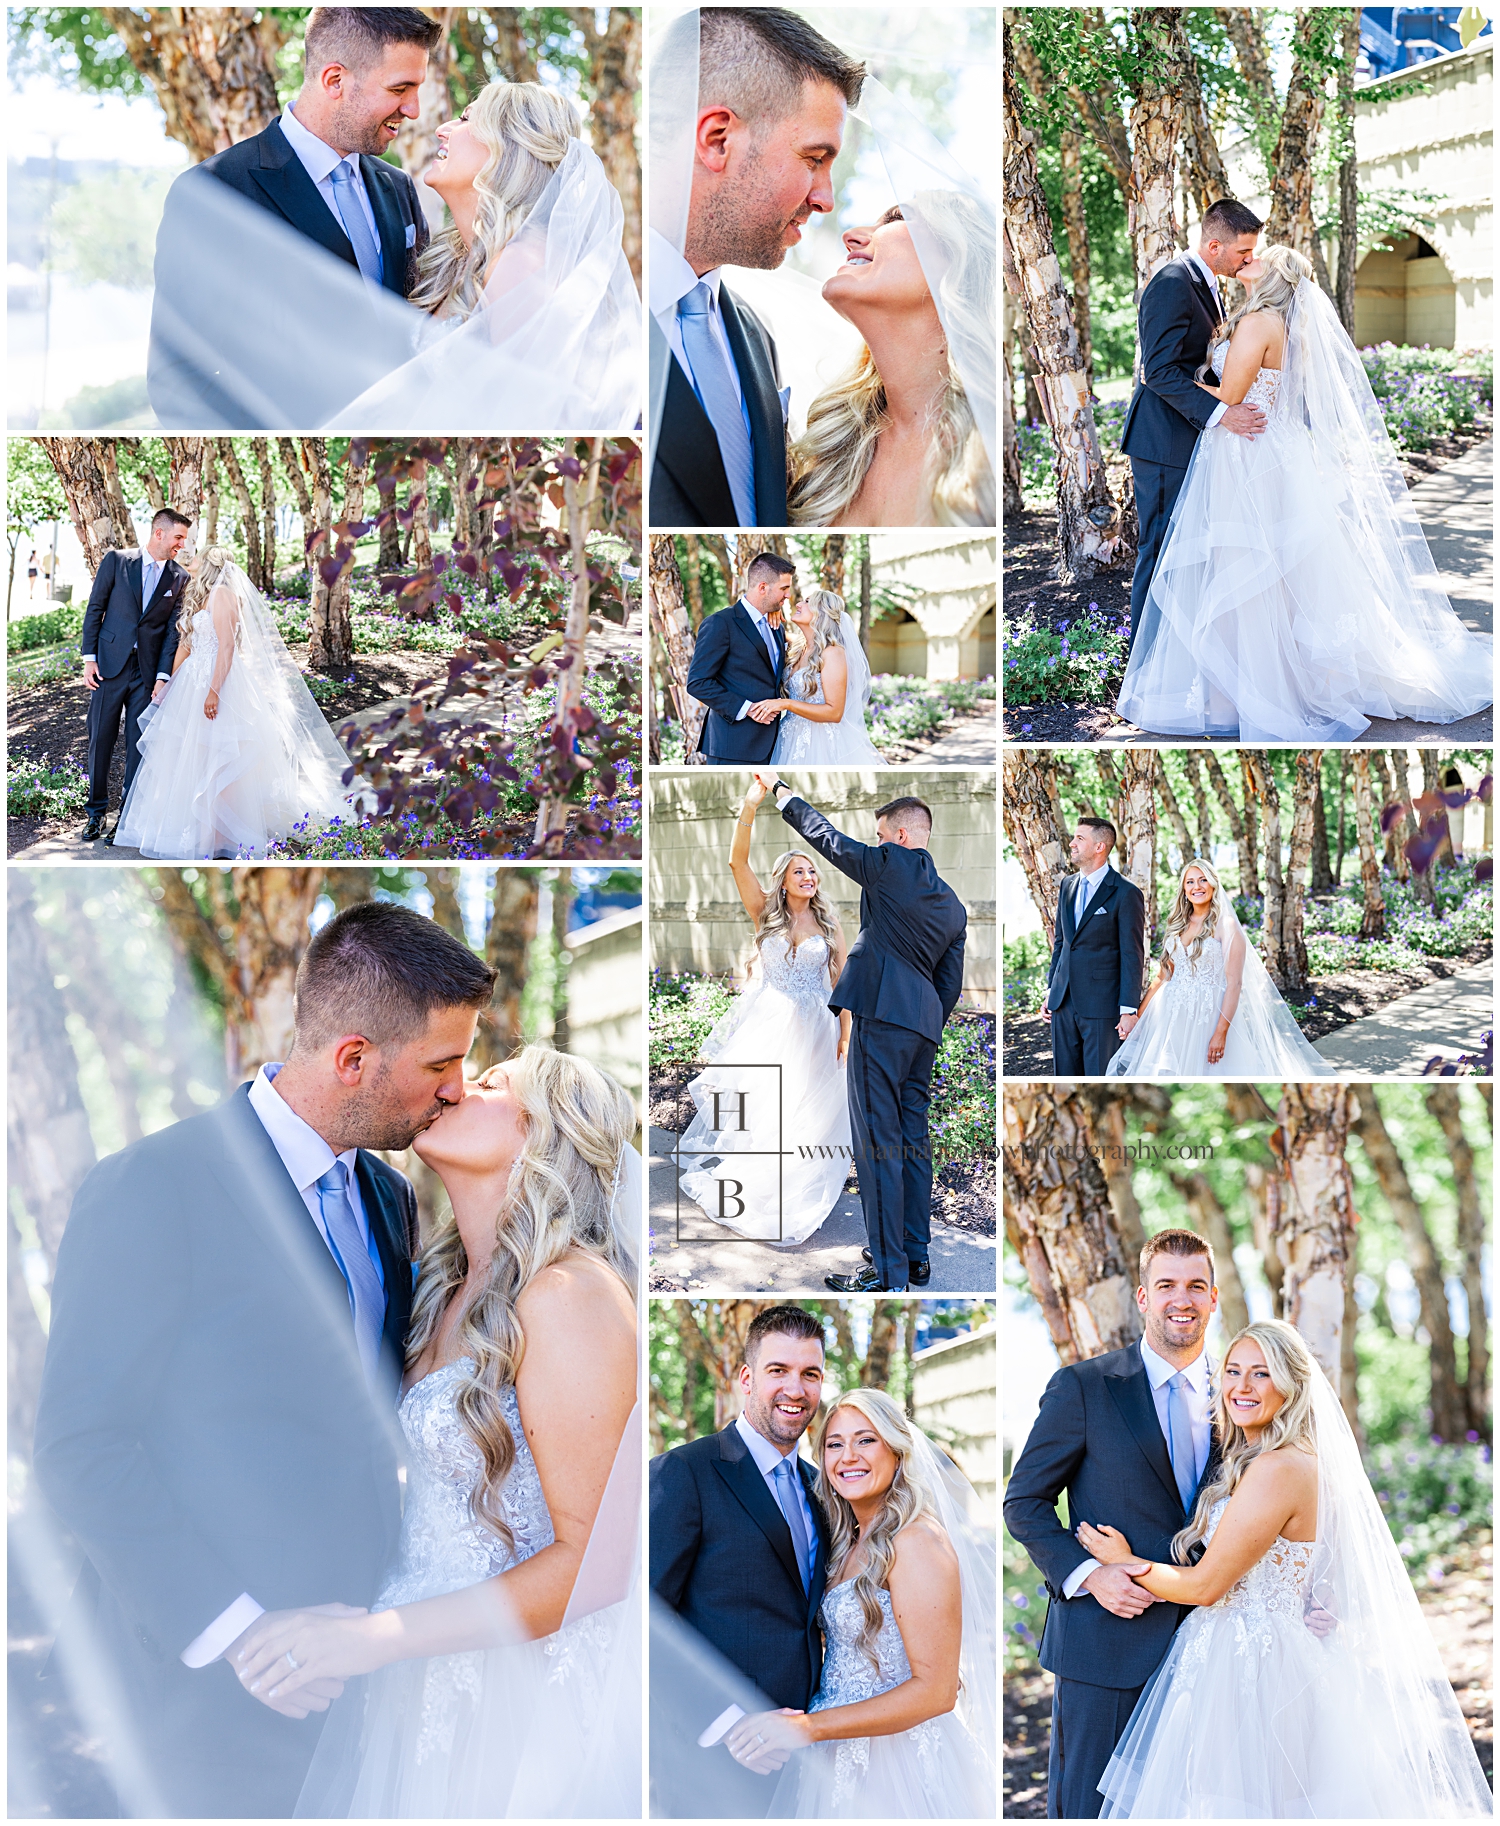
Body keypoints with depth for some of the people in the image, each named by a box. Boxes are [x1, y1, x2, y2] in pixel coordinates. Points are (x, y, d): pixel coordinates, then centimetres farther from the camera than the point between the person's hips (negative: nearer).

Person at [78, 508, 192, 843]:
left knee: (139, 743, 2)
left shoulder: (179, 578, 5)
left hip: (147, 671, 1)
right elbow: (94, 609, 2)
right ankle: (97, 811, 14)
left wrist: (163, 676, -6)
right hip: (109, 664, -1)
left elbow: (173, 630, 2)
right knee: (101, 739, 3)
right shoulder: (116, 561, 0)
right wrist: (89, 658, -4)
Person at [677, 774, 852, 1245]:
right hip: (767, 1028, -1)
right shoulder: (765, 914, 2)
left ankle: (794, 1202, 14)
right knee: (755, 1113, -2)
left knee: (806, 1118, 2)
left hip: (813, 1030, 1)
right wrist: (750, 806, -20)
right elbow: (737, 861, -9)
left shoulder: (829, 925, 5)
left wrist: (846, 1034, -1)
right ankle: (749, 1199, 10)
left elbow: (841, 983, 6)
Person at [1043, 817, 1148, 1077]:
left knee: (1100, 1076, -2)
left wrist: (1129, 1010, -13)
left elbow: (1133, 956, -10)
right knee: (1065, 1074, 9)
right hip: (1064, 1003, 7)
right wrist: (1050, 991, 15)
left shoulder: (1126, 893, -9)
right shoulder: (1067, 887, 13)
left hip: (1102, 1005, -7)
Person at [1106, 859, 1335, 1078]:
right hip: (1172, 1018, 5)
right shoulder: (1178, 925, 12)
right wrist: (1139, 1015, 7)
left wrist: (1221, 1032, -19)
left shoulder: (1225, 925, -6)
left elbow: (1234, 983, -12)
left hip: (1208, 1018, -5)